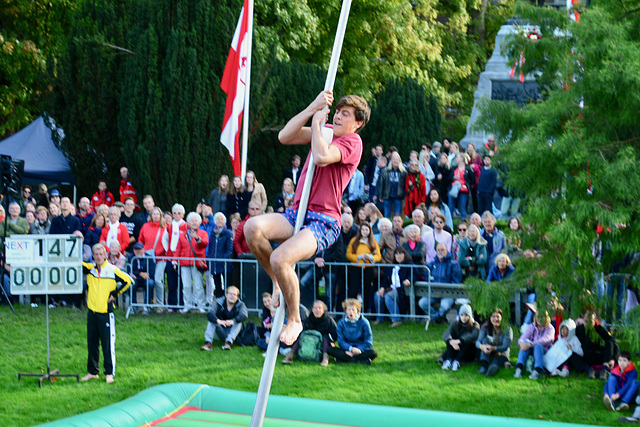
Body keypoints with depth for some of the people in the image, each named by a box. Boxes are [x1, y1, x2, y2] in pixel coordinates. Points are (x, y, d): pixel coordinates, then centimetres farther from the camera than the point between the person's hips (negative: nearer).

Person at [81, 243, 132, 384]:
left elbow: (127, 281, -1)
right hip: (92, 310, 4)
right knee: (91, 342, 10)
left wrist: (115, 294, -4)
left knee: (108, 343, -3)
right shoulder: (90, 268, 5)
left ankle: (109, 373, 5)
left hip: (106, 311, -4)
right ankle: (92, 371, 20)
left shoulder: (112, 270, -6)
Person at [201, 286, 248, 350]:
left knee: (238, 322, -27)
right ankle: (208, 343, -39)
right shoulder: (219, 303, -6)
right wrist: (218, 321, -45)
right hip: (221, 334, 1)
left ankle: (228, 342, -43)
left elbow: (244, 316, -27)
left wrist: (233, 321, -47)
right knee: (212, 321, -22)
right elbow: (209, 313, -24)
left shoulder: (240, 305, -5)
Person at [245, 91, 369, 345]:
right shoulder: (324, 131, 18)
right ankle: (278, 281, -1)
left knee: (279, 259, -30)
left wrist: (317, 123, -9)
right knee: (253, 227, -24)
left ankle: (295, 319, -6)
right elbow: (285, 137, 3)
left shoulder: (352, 142, -5)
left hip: (324, 222, -7)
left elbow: (322, 158, -24)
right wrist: (313, 108, -4)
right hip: (297, 214, 7)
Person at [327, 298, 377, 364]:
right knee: (329, 349, -26)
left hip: (361, 349, -1)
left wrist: (359, 349, -21)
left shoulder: (364, 322, -6)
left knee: (373, 353, -34)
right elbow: (341, 341, -4)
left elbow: (368, 343, -5)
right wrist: (351, 348, -23)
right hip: (347, 348, 1)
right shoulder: (341, 323, -1)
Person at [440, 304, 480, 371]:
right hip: (455, 351, 2)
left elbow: (474, 335, -29)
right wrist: (451, 341, -41)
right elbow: (445, 335, -16)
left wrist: (459, 341, -44)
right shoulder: (455, 323, 2)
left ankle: (457, 361, -44)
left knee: (468, 341, -31)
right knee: (449, 340, -23)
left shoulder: (475, 325, -5)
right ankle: (449, 360, -41)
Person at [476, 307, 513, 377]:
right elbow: (478, 342, -12)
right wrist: (482, 347, -38)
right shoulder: (486, 328, 0)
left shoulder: (507, 329, -7)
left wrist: (494, 348, -36)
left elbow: (505, 347, -16)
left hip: (501, 355, -2)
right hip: (488, 355, 2)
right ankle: (483, 365, -44)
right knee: (487, 339, -28)